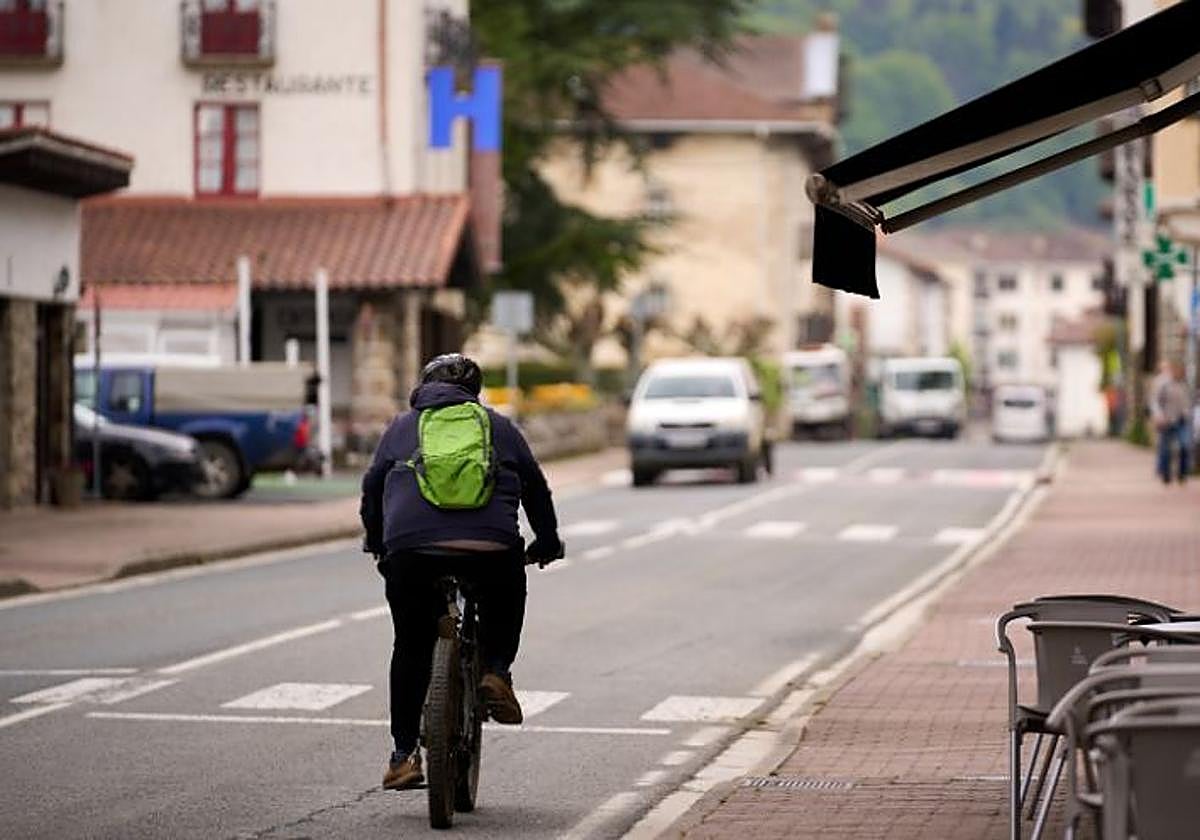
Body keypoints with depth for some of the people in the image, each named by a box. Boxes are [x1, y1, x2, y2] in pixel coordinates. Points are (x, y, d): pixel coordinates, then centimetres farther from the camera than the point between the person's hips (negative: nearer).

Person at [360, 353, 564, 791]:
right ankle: (495, 671, 4)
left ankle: (404, 754, 13)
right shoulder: (499, 427, 21)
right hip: (491, 552, 0)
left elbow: (372, 487, 24)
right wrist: (547, 541, 40)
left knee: (411, 648, 14)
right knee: (505, 609, 30)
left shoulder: (402, 427, 22)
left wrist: (377, 542, 39)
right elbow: (535, 487, 26)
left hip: (412, 550, 0)